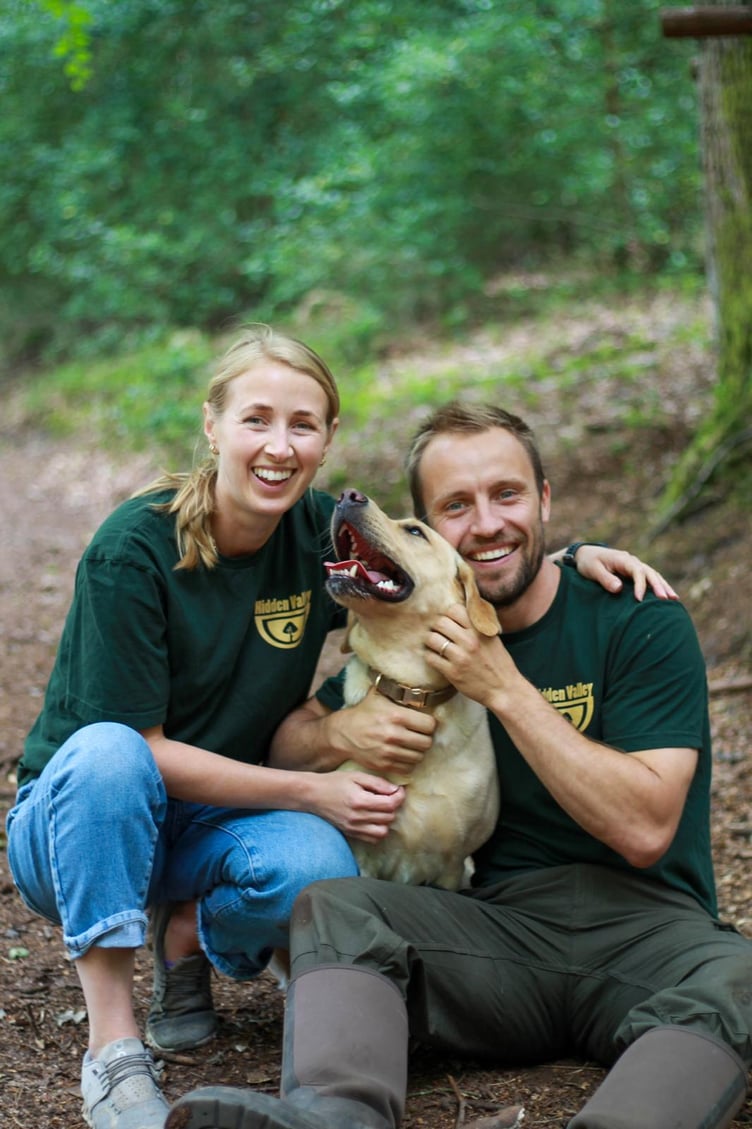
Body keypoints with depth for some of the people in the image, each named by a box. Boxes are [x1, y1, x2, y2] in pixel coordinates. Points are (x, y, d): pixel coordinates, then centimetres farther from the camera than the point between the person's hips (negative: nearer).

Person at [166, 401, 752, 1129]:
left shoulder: (640, 622, -1)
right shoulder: (422, 633, 12)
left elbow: (644, 829, -11)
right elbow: (284, 743, 18)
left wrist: (505, 689, -14)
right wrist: (343, 729, -7)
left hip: (647, 928, -3)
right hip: (501, 923, 3)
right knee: (332, 907, -22)